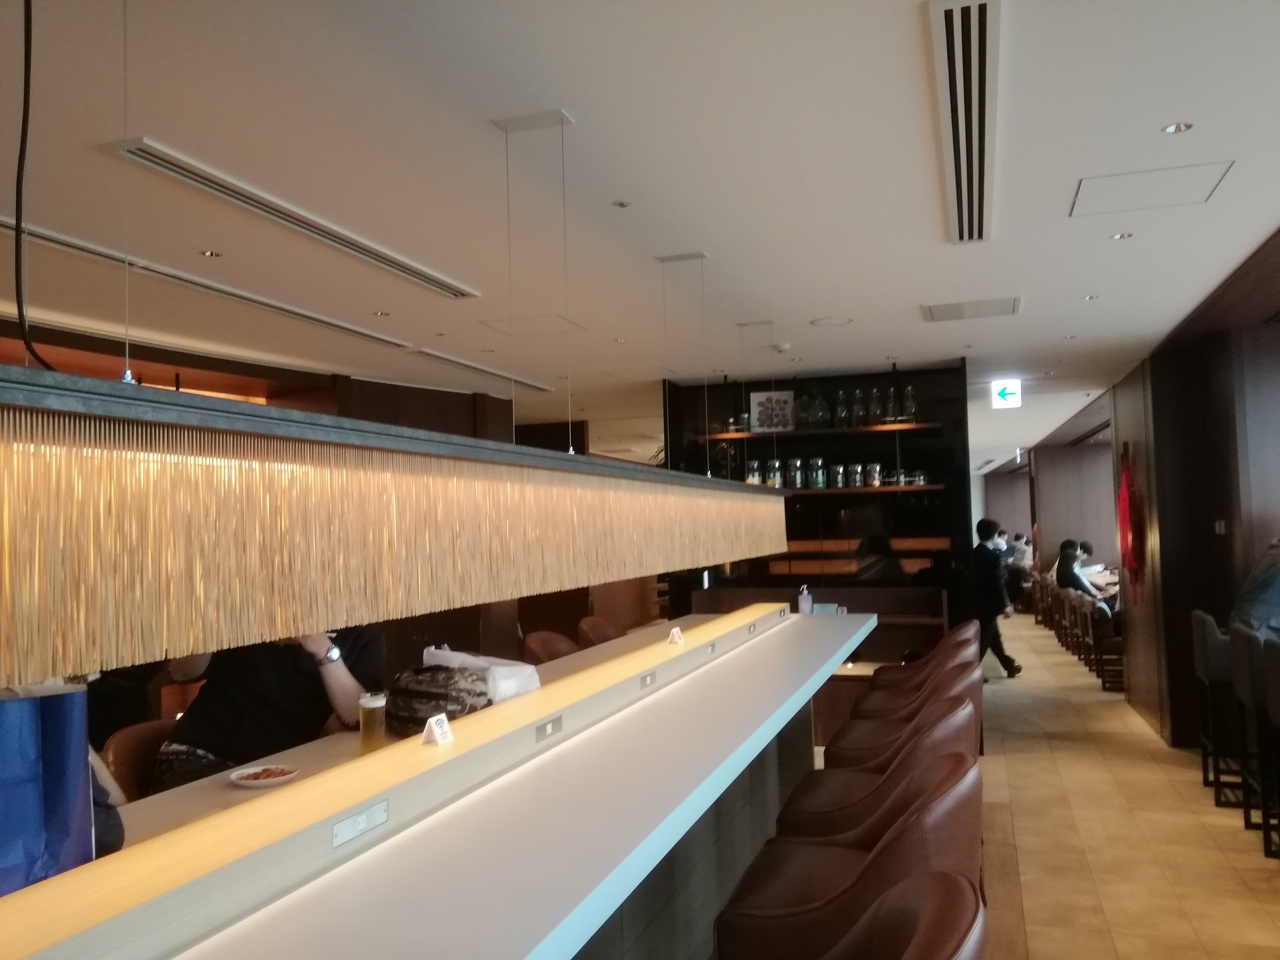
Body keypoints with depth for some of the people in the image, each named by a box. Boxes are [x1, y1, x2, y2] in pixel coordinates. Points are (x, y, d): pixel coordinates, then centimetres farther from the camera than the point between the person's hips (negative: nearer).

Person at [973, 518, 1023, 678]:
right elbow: (997, 583, -20)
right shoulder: (993, 555, -20)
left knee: (994, 636, 18)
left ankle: (1009, 665, 32)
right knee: (985, 638, 0)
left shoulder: (974, 553, 3)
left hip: (979, 602, 8)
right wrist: (1005, 605, -12)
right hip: (988, 604, -8)